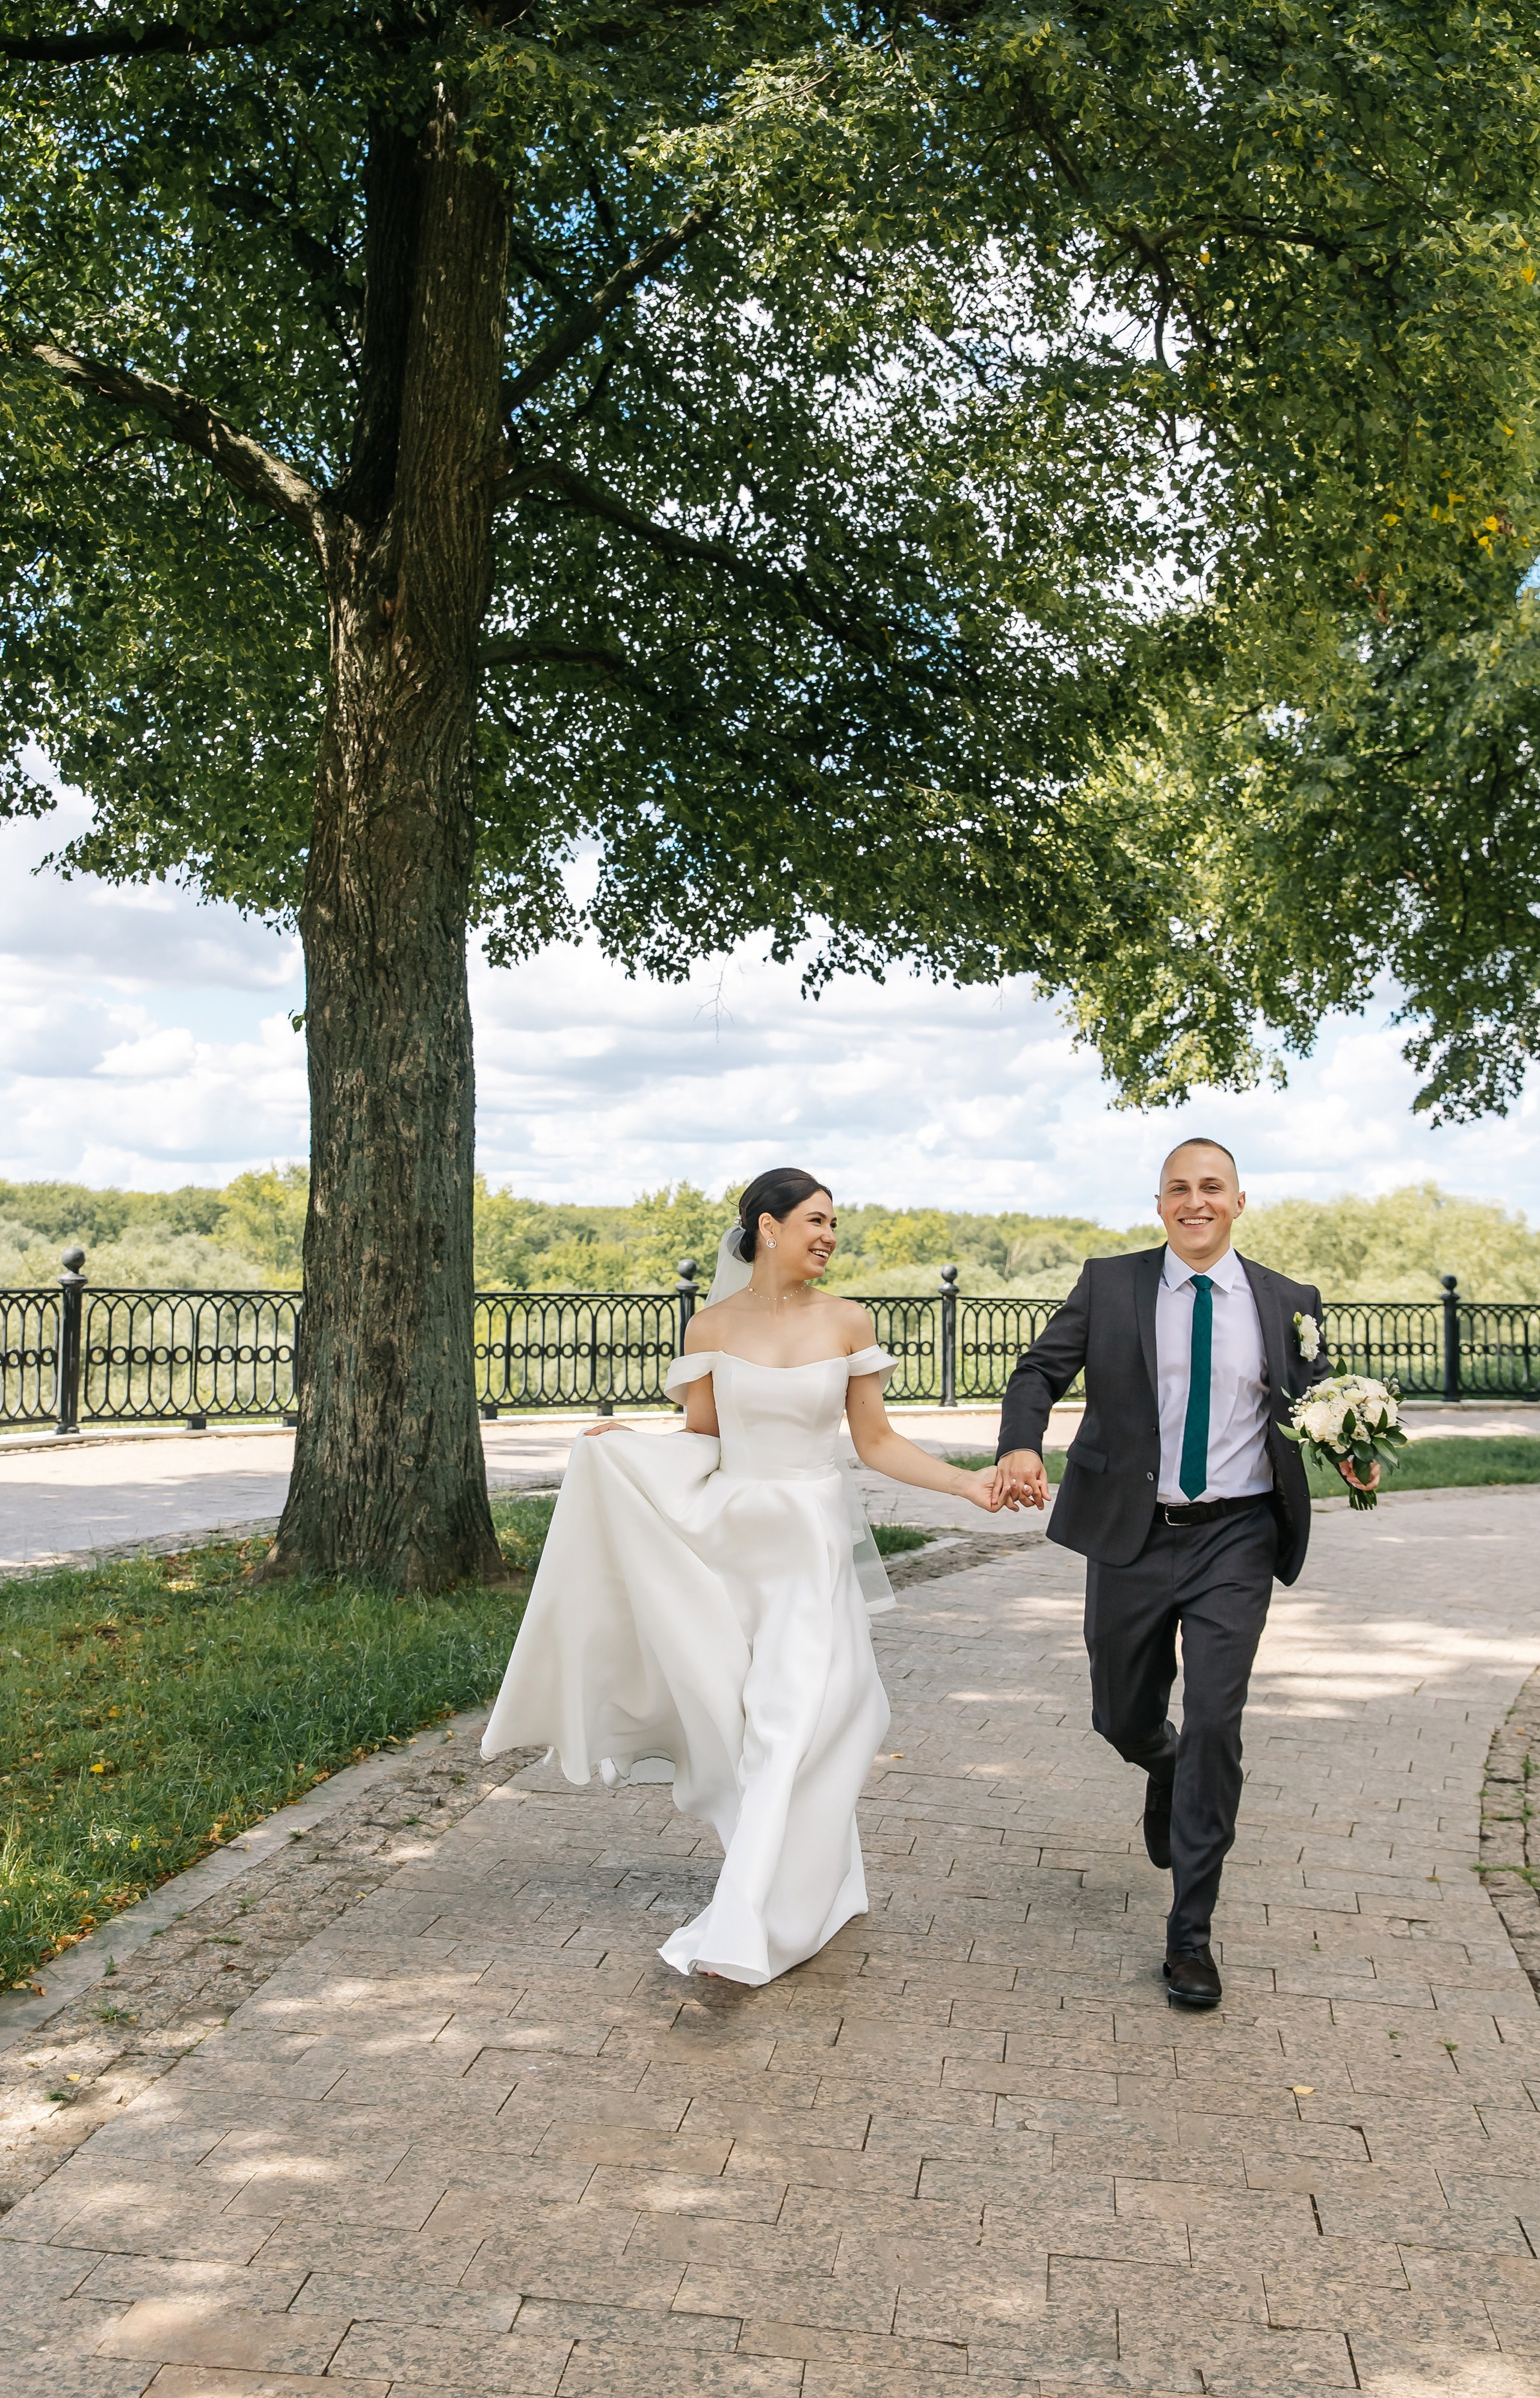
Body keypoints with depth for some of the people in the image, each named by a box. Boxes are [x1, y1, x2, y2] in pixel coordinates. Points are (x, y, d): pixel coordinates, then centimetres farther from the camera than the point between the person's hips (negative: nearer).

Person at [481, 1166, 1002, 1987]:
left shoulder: (847, 1323, -1)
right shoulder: (712, 1327, 1)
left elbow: (876, 1441, 3)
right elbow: (699, 1441, 8)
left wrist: (968, 1482, -8)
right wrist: (626, 1447, -10)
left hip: (812, 1543, -2)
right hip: (725, 1541, 2)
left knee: (792, 1722, -11)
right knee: (734, 1721, 8)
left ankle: (741, 1928, -11)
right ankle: (823, 1883, 30)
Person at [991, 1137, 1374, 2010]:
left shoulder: (1288, 1304, 5)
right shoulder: (1109, 1285, 2)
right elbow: (1041, 1370, -2)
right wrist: (1022, 1444, -23)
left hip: (1235, 1541, -1)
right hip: (1132, 1536, 1)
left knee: (1214, 1723, -9)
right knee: (1123, 1719, 13)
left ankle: (1192, 1931, 5)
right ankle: (1168, 1771, 52)